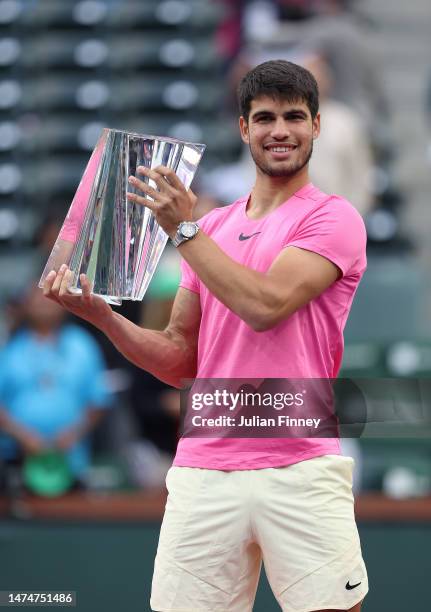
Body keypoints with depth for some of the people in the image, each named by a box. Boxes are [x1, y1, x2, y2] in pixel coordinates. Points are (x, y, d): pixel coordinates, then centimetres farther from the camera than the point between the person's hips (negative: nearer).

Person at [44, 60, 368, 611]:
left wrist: (183, 230, -8)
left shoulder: (333, 218, 0)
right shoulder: (212, 227, 17)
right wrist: (101, 315, 1)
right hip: (203, 472, 4)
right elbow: (180, 360, 16)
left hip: (301, 468, -4)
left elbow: (266, 305, -15)